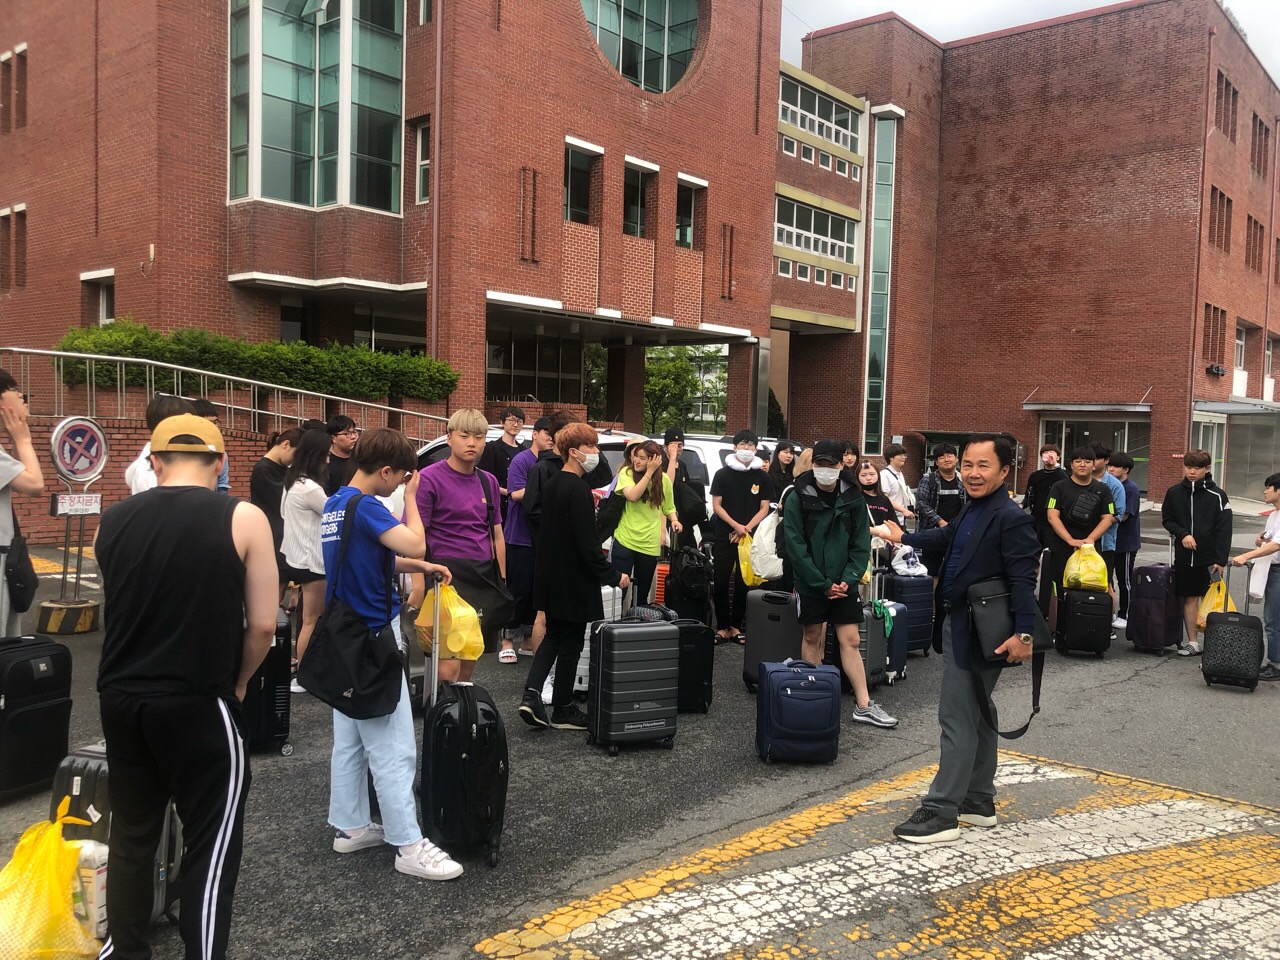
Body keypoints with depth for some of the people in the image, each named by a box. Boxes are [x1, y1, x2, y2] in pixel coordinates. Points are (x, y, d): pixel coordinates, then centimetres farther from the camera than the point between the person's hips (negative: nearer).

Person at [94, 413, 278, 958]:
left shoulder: (113, 520, 4)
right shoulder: (243, 519, -8)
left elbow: (119, 609, 15)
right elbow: (262, 625, -7)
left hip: (120, 696, 5)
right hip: (196, 703, -5)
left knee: (131, 831, 21)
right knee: (210, 843, 8)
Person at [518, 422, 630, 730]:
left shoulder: (552, 485, 8)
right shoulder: (578, 490, -20)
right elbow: (587, 544, -22)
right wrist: (613, 576, -16)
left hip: (550, 575, 8)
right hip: (573, 580, -8)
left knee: (554, 635, 19)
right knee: (571, 642, 5)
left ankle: (531, 694, 5)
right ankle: (563, 710, 17)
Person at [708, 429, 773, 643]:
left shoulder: (761, 477, 6)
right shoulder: (723, 474, 3)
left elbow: (764, 509, 5)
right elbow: (716, 506, 0)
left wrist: (747, 528, -9)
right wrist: (736, 526, -11)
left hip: (749, 537, 1)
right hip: (724, 536, -1)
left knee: (743, 583, 4)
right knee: (722, 582, -2)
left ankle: (736, 626, 13)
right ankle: (722, 627, 4)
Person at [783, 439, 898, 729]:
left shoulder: (853, 499, 0)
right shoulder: (798, 499, -9)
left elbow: (861, 545, 2)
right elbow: (795, 546, -12)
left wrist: (849, 579, -10)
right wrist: (822, 583, -14)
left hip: (844, 583, 2)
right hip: (810, 583, -2)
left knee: (851, 640, 3)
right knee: (813, 637, 7)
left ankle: (864, 705, 8)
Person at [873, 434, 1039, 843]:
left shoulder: (1010, 519, -18)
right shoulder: (972, 510, 9)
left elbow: (1023, 580, -22)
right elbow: (949, 537, 29)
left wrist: (1023, 633, -27)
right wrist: (903, 538, 42)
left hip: (978, 635, -10)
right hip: (959, 627, 10)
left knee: (958, 720, -5)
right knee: (977, 717, 18)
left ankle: (941, 812, 3)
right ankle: (979, 801, 30)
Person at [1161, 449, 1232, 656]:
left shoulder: (1217, 495, -6)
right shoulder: (1174, 492, 3)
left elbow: (1224, 529, -7)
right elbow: (1167, 519, 11)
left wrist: (1221, 560, -12)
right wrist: (1182, 534, -9)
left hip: (1209, 557, -3)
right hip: (1183, 555, 3)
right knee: (1189, 598, 8)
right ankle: (1192, 641, 17)